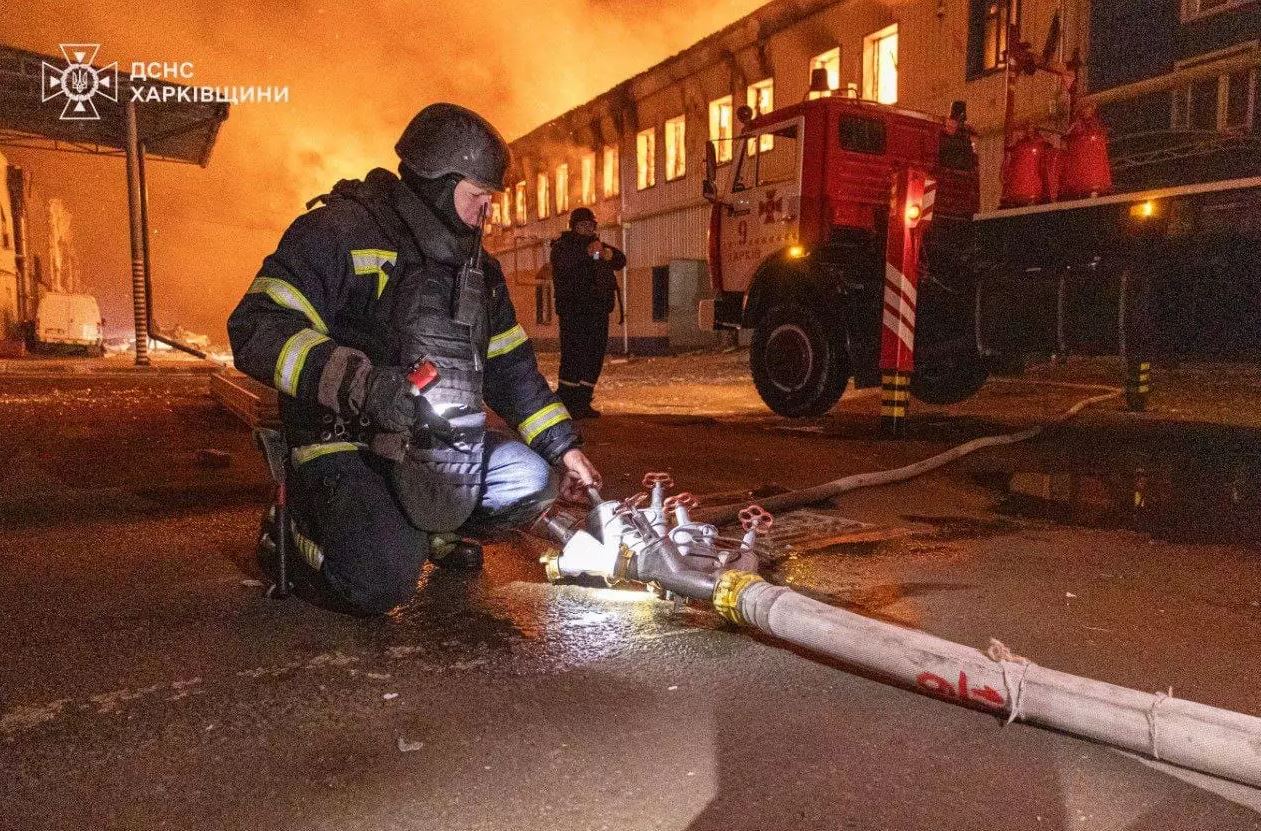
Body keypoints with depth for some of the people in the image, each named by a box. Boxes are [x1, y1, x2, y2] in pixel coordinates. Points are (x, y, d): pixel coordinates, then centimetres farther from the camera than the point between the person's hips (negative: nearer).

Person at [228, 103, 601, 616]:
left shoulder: (476, 265, 13)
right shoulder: (337, 232, -11)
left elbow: (510, 367, 15)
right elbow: (257, 331, -20)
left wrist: (562, 445, 8)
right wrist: (359, 382, -34)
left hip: (430, 449, 7)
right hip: (344, 447, -7)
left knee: (531, 480, -8)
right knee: (384, 579, -28)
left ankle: (423, 526, 16)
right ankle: (294, 531, 5)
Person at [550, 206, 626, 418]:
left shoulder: (597, 245, 24)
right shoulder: (563, 244, 4)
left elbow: (621, 261, 16)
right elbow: (562, 261, -19)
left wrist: (610, 254, -7)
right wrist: (586, 252, -32)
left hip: (598, 309, 7)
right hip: (573, 309, -7)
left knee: (595, 355, 4)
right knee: (574, 354, -15)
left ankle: (582, 401, 9)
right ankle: (565, 402, -13)